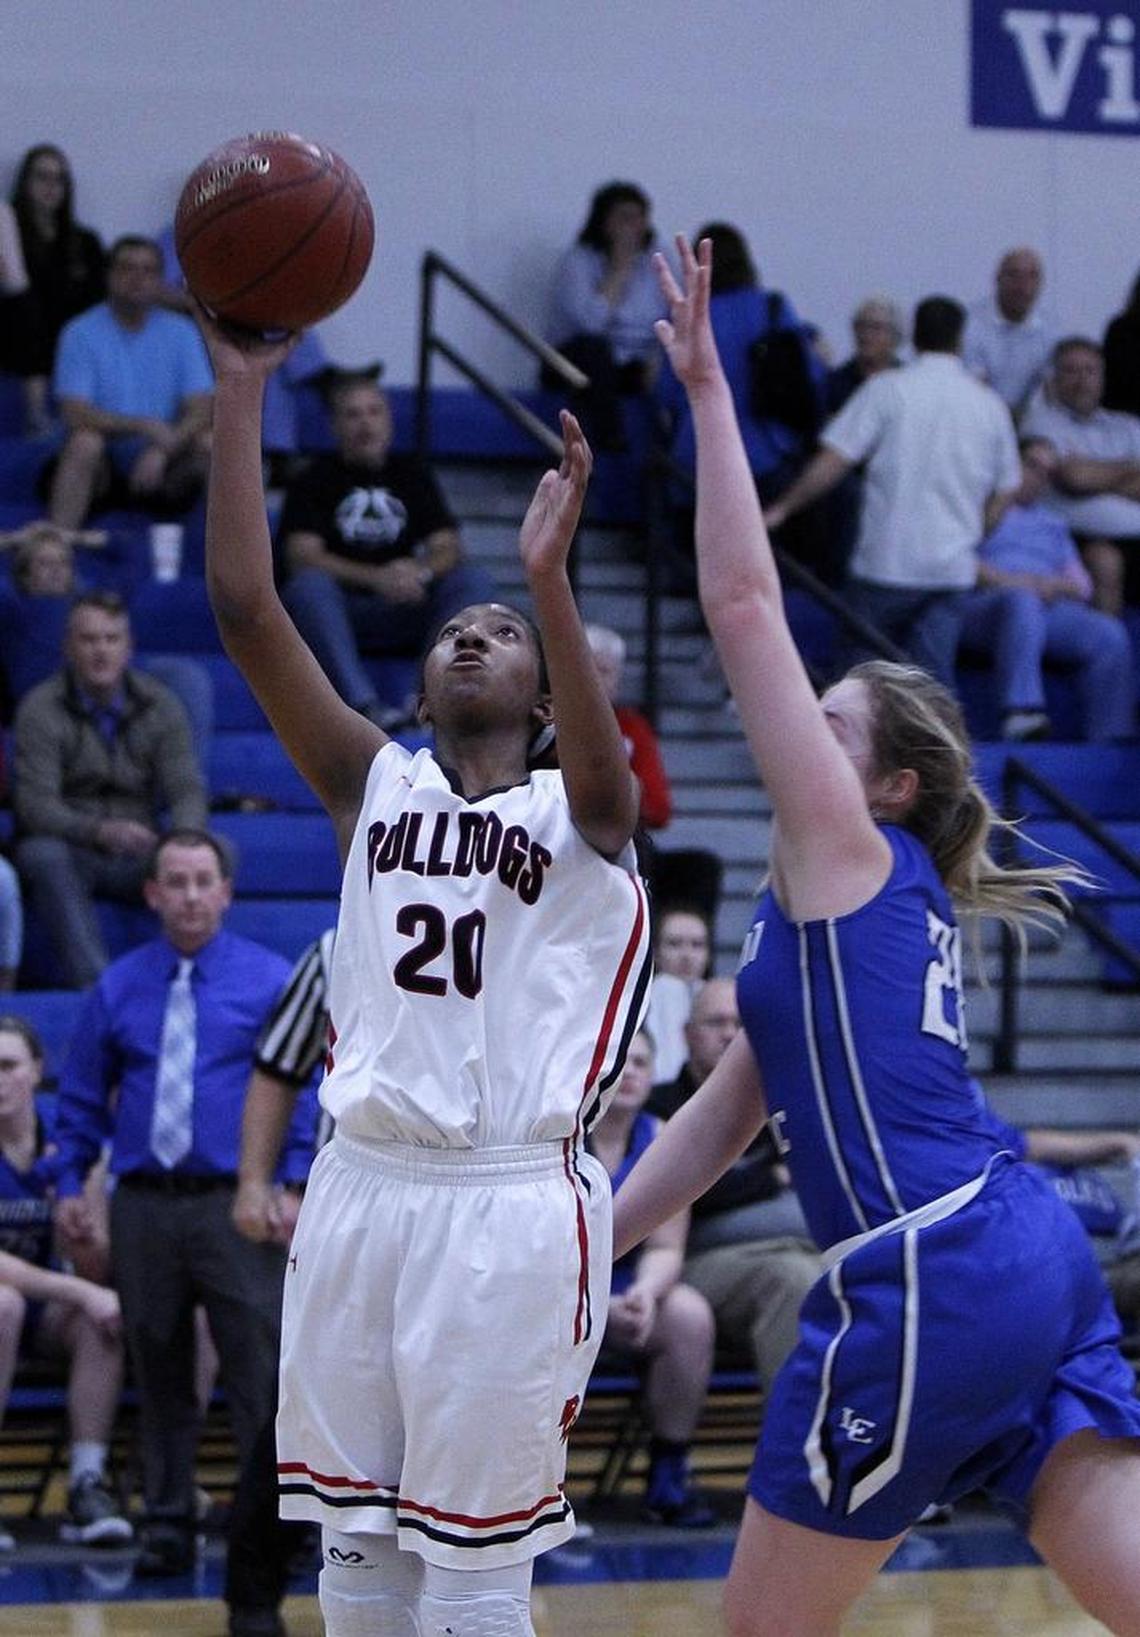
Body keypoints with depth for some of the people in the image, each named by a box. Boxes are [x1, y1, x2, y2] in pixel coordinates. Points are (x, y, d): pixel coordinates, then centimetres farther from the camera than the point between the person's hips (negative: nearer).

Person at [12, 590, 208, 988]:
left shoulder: (159, 705, 5)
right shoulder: (41, 709, -5)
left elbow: (187, 790, -2)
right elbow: (35, 805, -16)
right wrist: (100, 831, -36)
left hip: (138, 855, 3)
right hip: (69, 853, -3)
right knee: (42, 855, -37)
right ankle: (92, 982, -46)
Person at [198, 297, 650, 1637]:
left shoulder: (581, 808, 3)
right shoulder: (376, 785, 11)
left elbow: (598, 766, -24)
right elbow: (244, 608, 1)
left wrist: (550, 579, -38)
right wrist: (240, 392, -7)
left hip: (508, 1206, -4)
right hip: (361, 1187, 4)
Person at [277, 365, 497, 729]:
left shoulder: (412, 474, 15)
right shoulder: (315, 481, 4)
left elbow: (449, 548, 6)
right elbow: (302, 557, -10)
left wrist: (420, 572, -19)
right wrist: (377, 578, -23)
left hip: (405, 613, 3)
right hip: (339, 614, -3)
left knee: (475, 580, -19)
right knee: (309, 585, -34)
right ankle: (362, 703, -46)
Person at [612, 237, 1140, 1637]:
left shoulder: (846, 849, 0)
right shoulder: (856, 900, 24)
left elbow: (744, 604, -6)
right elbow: (724, 1115, 26)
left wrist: (707, 390, -4)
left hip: (929, 1278, -9)